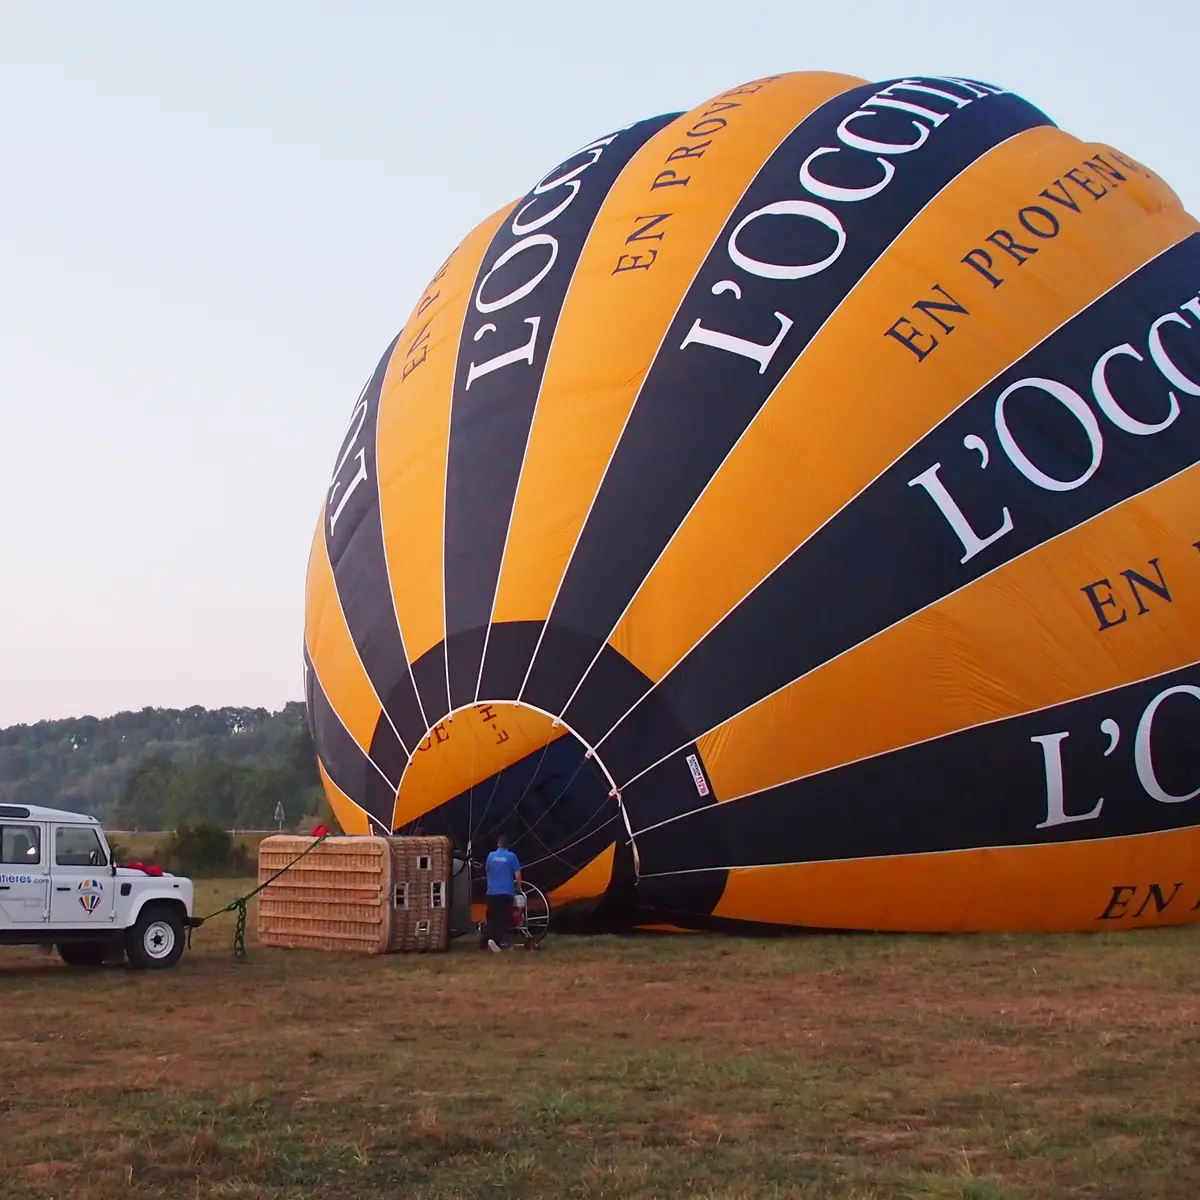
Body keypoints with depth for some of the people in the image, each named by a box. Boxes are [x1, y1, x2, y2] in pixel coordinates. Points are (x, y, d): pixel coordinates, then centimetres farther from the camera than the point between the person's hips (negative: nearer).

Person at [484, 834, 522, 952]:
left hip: (492, 892, 3)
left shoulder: (491, 856, 5)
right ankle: (499, 941, -10)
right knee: (502, 918, 1)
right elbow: (517, 875, -7)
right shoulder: (511, 856, -6)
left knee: (491, 917, 12)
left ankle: (491, 938, 0)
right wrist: (518, 886, 12)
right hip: (506, 892, -2)